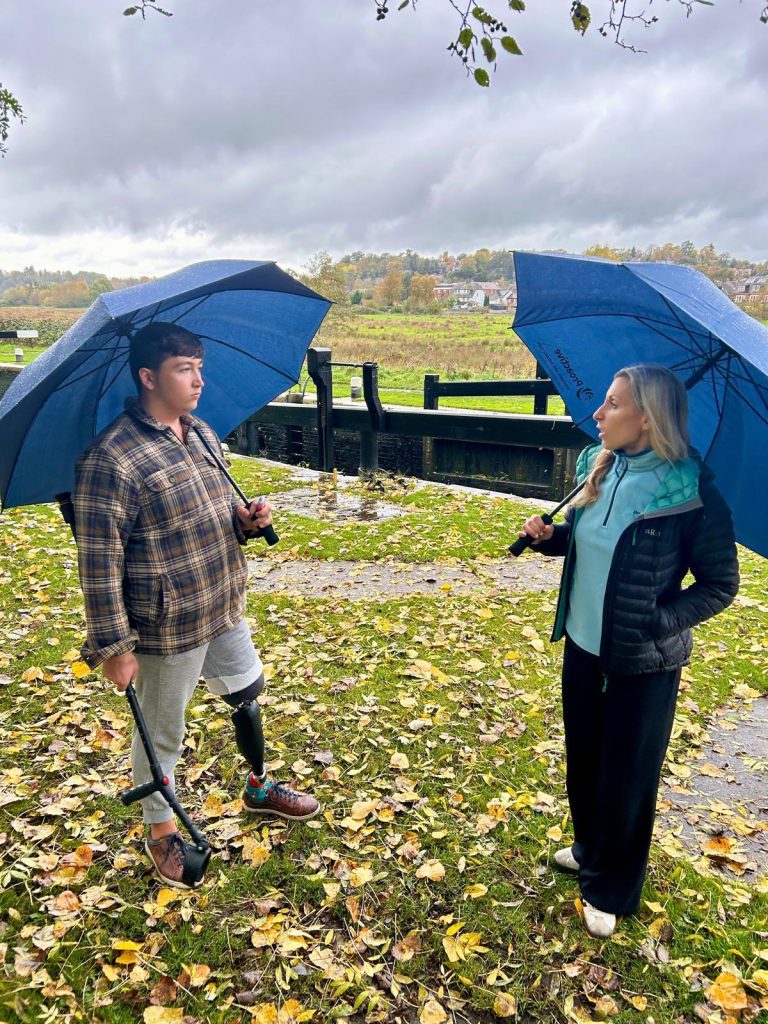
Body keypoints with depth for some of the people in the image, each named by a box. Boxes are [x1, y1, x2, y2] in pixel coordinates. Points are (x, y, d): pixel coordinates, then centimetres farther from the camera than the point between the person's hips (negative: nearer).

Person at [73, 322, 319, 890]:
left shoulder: (203, 434, 4)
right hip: (167, 629, -8)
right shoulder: (110, 459, -21)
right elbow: (99, 562, -19)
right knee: (163, 732, 14)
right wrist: (114, 645, -18)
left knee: (249, 696, 25)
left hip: (225, 610, 8)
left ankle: (259, 788, 51)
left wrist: (246, 519, -5)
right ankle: (161, 829, 40)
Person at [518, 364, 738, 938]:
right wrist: (550, 536, -8)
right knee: (583, 758, 23)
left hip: (643, 665, -6)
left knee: (627, 778, 12)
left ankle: (611, 889, 36)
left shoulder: (691, 493, -21)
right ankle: (590, 848, 50)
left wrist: (658, 623, -23)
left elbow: (721, 586, -12)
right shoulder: (598, 469, -4)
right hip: (582, 646, 6)